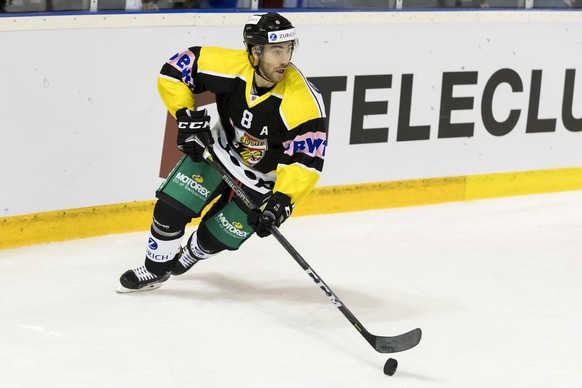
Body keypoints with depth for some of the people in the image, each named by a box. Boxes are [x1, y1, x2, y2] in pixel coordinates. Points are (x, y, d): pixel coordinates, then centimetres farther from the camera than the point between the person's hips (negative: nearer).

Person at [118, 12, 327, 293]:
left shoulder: (303, 101, -34)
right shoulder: (229, 66, -27)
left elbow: (305, 162, -31)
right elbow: (174, 71, -12)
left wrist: (281, 201, -42)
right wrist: (186, 116, -20)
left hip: (264, 179, -2)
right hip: (220, 150, 2)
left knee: (214, 237, 3)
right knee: (170, 209, -5)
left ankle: (189, 256, 41)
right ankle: (156, 269, 22)